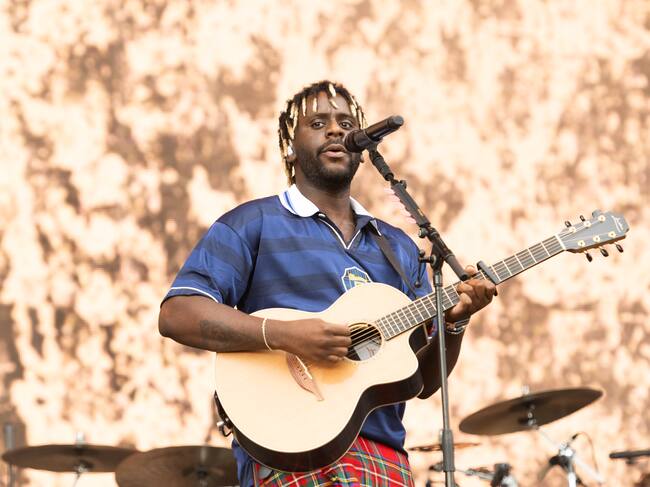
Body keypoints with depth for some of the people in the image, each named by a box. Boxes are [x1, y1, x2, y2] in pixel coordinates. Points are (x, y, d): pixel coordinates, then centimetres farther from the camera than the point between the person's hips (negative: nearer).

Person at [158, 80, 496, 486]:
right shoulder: (253, 224, 5)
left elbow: (422, 381, 19)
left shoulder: (398, 247, 21)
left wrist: (455, 322, -1)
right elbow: (176, 315, -8)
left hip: (386, 452, 5)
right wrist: (286, 336, -18)